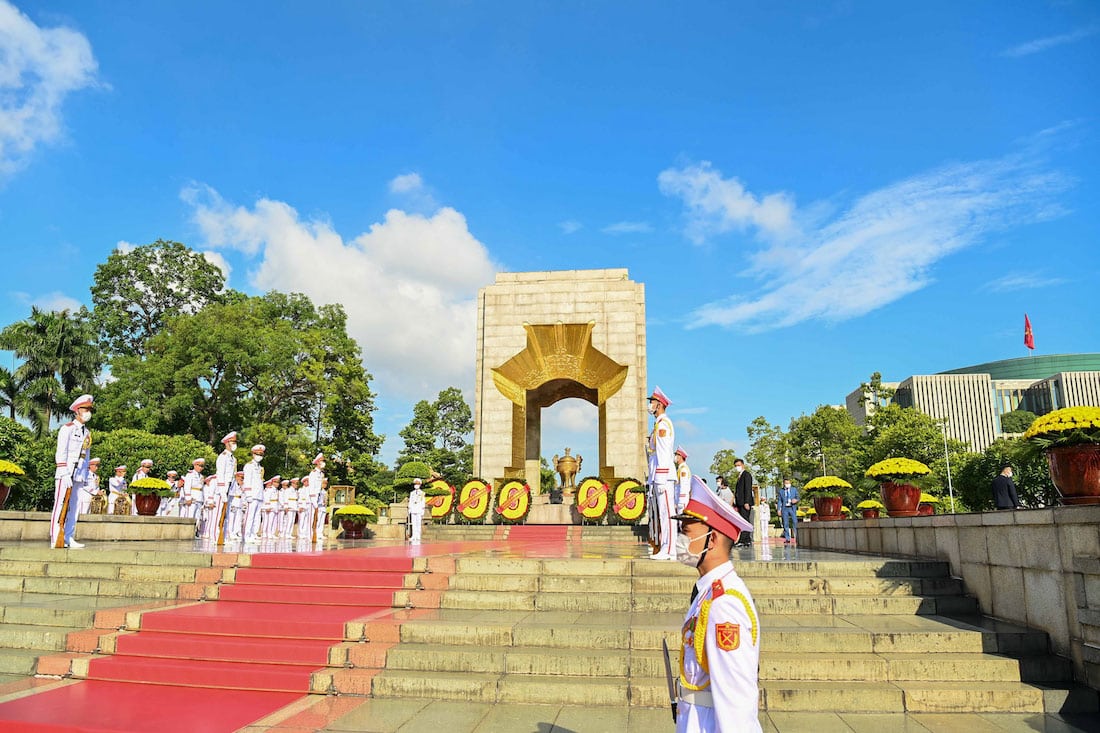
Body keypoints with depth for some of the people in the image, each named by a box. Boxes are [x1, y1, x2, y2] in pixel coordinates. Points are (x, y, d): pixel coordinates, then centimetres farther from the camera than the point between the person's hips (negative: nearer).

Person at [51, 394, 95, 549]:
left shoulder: (87, 433, 17)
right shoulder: (67, 428, -4)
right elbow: (61, 453, -10)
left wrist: (85, 475, 14)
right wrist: (65, 474, -17)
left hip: (79, 475, 7)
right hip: (66, 473, -7)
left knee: (74, 507, 6)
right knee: (61, 505, -5)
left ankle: (68, 538, 9)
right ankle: (55, 540, -3)